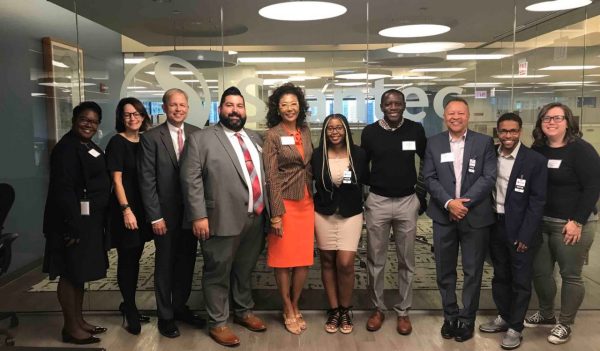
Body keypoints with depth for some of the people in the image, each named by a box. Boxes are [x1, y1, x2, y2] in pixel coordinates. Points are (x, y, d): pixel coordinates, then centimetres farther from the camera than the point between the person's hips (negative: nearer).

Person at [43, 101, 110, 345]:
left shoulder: (91, 148, 14)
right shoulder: (66, 148, -14)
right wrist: (72, 226, -24)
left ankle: (79, 321, 27)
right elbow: (63, 190, -21)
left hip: (91, 221, 9)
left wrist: (96, 221, 14)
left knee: (80, 273, 16)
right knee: (70, 274, 1)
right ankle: (70, 327, 11)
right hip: (75, 222, -9)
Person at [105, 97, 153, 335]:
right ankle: (130, 309, 17)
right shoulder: (117, 142, -8)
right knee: (126, 260, 4)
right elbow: (116, 179, -12)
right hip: (125, 209, -6)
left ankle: (129, 305, 27)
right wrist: (126, 209, -20)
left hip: (143, 208, 6)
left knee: (135, 258, 14)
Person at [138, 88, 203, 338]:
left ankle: (180, 307, 33)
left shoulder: (197, 134, 2)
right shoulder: (151, 137, -7)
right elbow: (147, 180, -9)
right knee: (165, 264, 10)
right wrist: (155, 216, -12)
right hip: (166, 212, -3)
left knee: (186, 262, 14)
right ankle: (165, 316, 25)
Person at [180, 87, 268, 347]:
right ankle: (217, 323, 22)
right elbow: (191, 179, -10)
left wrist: (266, 209, 12)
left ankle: (244, 311, 39)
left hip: (255, 218, 6)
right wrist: (199, 216, -15)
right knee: (218, 273, 7)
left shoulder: (255, 138, 14)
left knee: (245, 270, 20)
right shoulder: (200, 139, -4)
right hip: (223, 219, -5)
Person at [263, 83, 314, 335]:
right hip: (284, 202, -5)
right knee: (284, 257, 6)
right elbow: (271, 176, -12)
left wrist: (314, 197, 10)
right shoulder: (273, 135, -8)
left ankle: (295, 306, 26)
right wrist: (276, 213, -16)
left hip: (306, 202, 5)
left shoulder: (305, 131, 8)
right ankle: (288, 310, 21)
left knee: (304, 258, 8)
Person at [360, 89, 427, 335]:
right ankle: (377, 308, 25)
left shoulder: (416, 130, -2)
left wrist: (424, 195, 6)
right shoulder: (370, 132, -2)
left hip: (408, 202, 0)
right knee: (375, 260, 8)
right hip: (377, 202, 0)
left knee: (406, 260, 9)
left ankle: (403, 311, 24)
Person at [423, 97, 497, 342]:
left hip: (475, 217, -1)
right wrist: (449, 203, -15)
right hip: (443, 216, 2)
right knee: (444, 271, 10)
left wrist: (465, 202, -17)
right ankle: (450, 316, 26)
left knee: (472, 271, 7)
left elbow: (489, 178, -7)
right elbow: (429, 178, -1)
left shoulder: (484, 142, 1)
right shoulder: (434, 143, 5)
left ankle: (467, 319, 22)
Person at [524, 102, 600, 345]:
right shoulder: (537, 149, 6)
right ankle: (546, 314, 32)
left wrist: (577, 222, -17)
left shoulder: (581, 149, -10)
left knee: (570, 274, 5)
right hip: (540, 222, 6)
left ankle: (565, 324, 20)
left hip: (572, 223, -5)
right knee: (539, 271, 11)